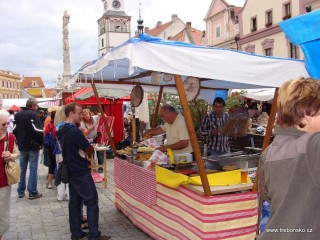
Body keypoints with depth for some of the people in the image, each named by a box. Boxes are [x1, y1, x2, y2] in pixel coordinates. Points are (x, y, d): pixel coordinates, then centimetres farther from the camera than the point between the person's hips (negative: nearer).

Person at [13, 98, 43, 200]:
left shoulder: (17, 115, 8)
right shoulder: (33, 115, -14)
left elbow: (14, 130, 12)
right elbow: (38, 131, -19)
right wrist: (41, 143, -7)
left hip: (22, 146, 6)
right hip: (33, 146, -6)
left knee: (22, 168, 13)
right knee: (33, 169, -1)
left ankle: (20, 191, 17)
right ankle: (32, 192, 1)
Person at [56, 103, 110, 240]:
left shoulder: (62, 130, 8)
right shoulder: (74, 131, -21)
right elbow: (90, 149, -15)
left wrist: (82, 151, 2)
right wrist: (86, 151, 4)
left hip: (71, 171, 9)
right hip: (81, 172, -9)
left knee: (75, 201, 12)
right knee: (92, 202, -2)